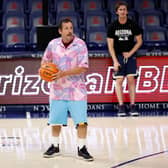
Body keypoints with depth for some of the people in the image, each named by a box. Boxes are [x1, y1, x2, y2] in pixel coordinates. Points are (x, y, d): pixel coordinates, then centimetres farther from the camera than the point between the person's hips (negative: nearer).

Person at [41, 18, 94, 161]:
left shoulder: (80, 45, -11)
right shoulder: (53, 44, 0)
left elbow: (83, 67, -17)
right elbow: (45, 60, 18)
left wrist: (64, 73, -25)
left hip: (76, 89, -3)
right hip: (57, 89, 3)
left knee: (81, 121, -6)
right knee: (55, 120, 10)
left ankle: (82, 148, 6)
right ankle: (55, 146, 27)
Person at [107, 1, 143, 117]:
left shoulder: (133, 25, -3)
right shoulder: (112, 26, -4)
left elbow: (139, 41, 3)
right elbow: (110, 45, -4)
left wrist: (130, 53, -7)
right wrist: (115, 61, -12)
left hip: (130, 55, 0)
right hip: (118, 56, 0)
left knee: (131, 80, -6)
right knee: (119, 80, -6)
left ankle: (132, 106, -3)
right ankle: (121, 107, -5)